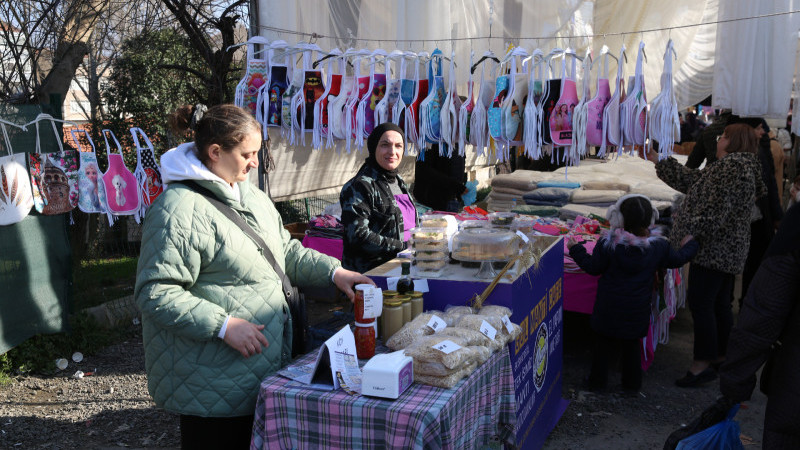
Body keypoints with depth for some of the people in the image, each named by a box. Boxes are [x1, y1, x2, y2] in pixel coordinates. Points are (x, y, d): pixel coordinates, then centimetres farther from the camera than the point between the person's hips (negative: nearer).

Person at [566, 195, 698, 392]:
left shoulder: (607, 244, -18)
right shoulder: (659, 246, -7)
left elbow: (593, 268, -11)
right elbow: (677, 259, 9)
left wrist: (576, 250, 3)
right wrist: (689, 246, 30)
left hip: (609, 307, -2)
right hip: (637, 309, 3)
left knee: (602, 342, 13)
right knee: (632, 345, 18)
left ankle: (597, 380, 21)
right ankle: (632, 382, 28)